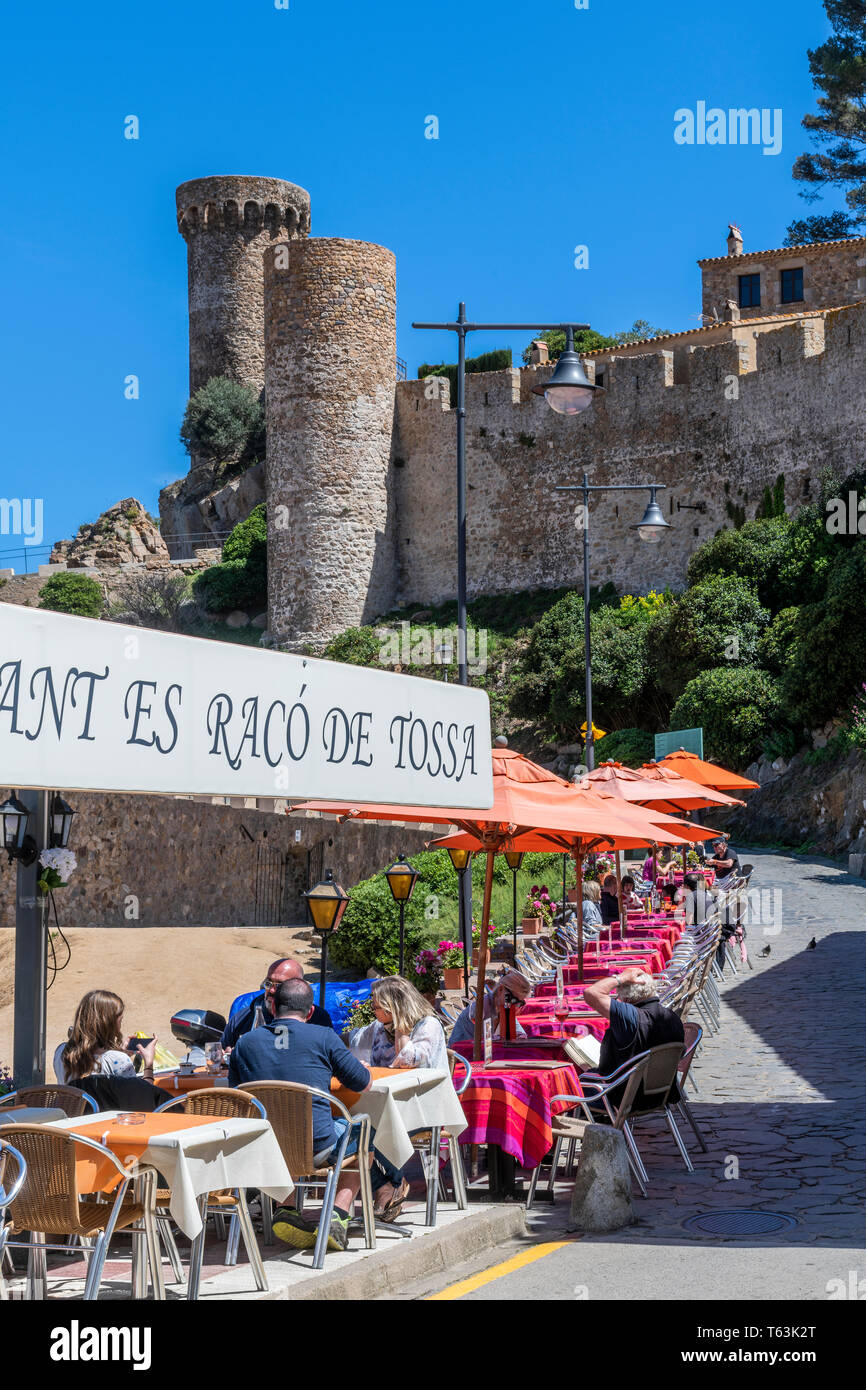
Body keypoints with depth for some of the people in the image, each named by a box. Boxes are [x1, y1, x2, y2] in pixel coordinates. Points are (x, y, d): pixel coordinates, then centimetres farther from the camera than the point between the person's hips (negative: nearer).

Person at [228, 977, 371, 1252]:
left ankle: (284, 1210, 17)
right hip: (317, 1147, -3)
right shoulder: (323, 1037, -4)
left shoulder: (245, 1042, 4)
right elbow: (363, 1084, 5)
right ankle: (338, 1214, 12)